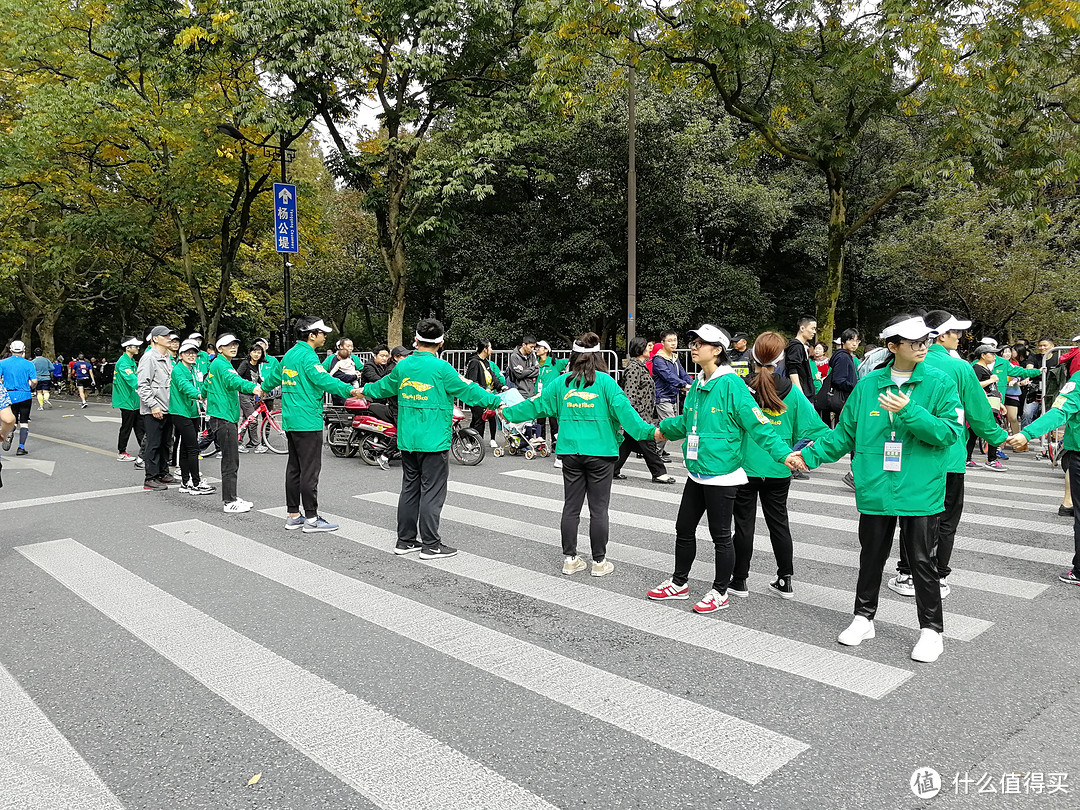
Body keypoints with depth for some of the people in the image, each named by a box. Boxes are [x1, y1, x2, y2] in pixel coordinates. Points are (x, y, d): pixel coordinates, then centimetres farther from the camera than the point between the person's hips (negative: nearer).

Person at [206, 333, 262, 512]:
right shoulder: (221, 364, -12)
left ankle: (231, 497, 21)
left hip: (228, 417, 11)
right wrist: (253, 387, -48)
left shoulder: (217, 364, 21)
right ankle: (229, 502, -6)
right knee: (230, 461, -9)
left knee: (231, 460, 14)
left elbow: (205, 387, 31)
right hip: (223, 417, -11)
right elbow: (232, 380, -33)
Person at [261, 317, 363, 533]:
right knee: (310, 470, -6)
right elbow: (323, 379, -31)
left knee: (294, 467, 14)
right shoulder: (307, 356, -14)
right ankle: (311, 519, -2)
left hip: (291, 421, 10)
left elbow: (275, 376, 33)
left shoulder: (289, 354, 15)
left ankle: (293, 515, 20)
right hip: (308, 422, -10)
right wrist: (349, 390, -43)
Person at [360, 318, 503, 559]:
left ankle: (405, 540, 22)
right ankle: (431, 545, 4)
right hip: (434, 441, -6)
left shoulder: (403, 365, 5)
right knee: (432, 492, -1)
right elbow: (468, 391, -12)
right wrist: (497, 401, -3)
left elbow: (384, 387, 22)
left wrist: (365, 390, 43)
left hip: (407, 440, 6)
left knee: (409, 489, 15)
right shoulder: (441, 368, -13)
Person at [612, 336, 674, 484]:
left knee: (628, 442, 12)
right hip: (638, 415, -11)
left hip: (642, 414, 11)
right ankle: (659, 472, 4)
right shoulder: (634, 368, -15)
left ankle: (613, 469, 16)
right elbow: (630, 393, -21)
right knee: (647, 443, -3)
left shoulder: (640, 366, 18)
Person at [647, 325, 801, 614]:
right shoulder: (698, 386, 8)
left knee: (720, 535, 5)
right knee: (684, 528, 17)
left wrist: (783, 454, -26)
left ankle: (720, 593, 21)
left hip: (721, 474, -8)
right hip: (697, 472, 8)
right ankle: (679, 583, 33)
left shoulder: (731, 385, -16)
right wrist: (664, 428, 27)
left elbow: (758, 424, -19)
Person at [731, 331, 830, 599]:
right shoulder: (792, 391, -5)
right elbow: (812, 427, -3)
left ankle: (739, 580, 16)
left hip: (745, 465, -2)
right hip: (778, 470, 2)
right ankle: (785, 581, 22)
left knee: (744, 523, 8)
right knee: (779, 522, 15)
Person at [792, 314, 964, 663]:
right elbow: (845, 432, 10)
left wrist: (909, 412, -23)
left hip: (920, 492, -2)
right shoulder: (868, 385, 4)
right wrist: (811, 453, 2)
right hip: (875, 490, 3)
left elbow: (952, 431, -13)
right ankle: (863, 617, 31)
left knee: (922, 561, 6)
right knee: (871, 557, 15)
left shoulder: (940, 384, -3)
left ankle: (931, 630, 21)